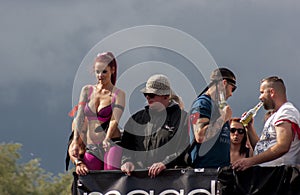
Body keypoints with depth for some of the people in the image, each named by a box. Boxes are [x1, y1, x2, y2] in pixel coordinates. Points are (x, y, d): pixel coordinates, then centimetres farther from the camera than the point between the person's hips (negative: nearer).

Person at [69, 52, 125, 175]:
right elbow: (79, 118, 4)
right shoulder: (87, 91, 14)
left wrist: (107, 140, -29)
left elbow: (114, 120, -11)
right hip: (92, 148, 4)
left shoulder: (118, 94, 3)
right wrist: (76, 141, -11)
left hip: (112, 145, -4)